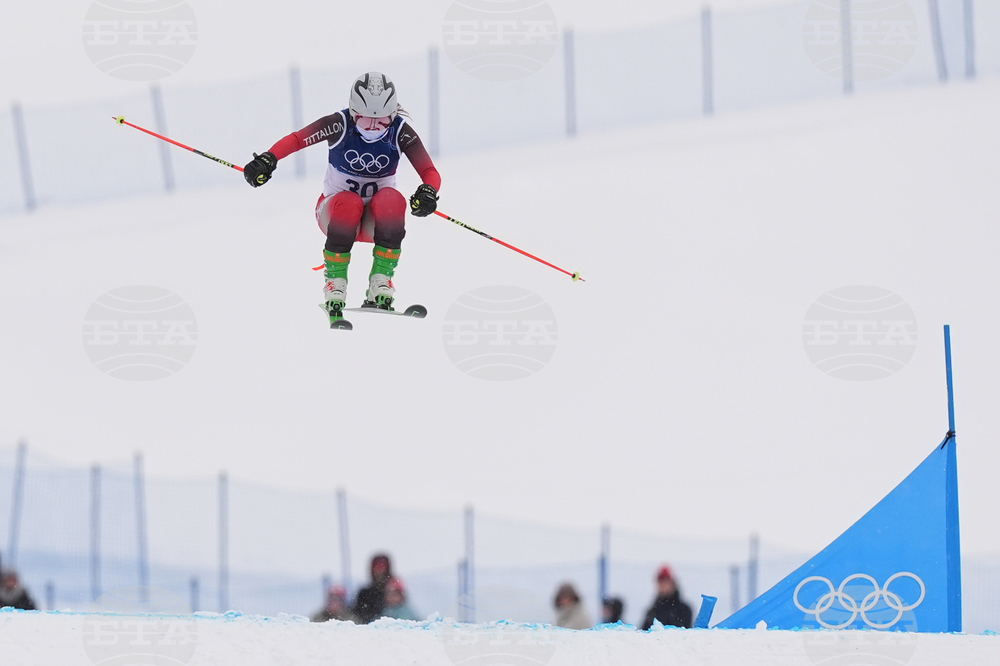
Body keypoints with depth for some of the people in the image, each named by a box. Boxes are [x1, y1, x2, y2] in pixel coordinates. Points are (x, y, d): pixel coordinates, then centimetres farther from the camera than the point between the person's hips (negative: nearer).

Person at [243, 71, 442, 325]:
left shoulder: (401, 132, -13)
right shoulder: (340, 125, -16)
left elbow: (430, 173, -18)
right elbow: (297, 139, -23)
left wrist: (427, 192, -41)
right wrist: (268, 159, -41)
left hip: (376, 219, 1)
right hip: (334, 210, -1)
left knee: (392, 200, -33)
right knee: (349, 203, -36)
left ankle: (380, 285, -27)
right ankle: (335, 285, -27)